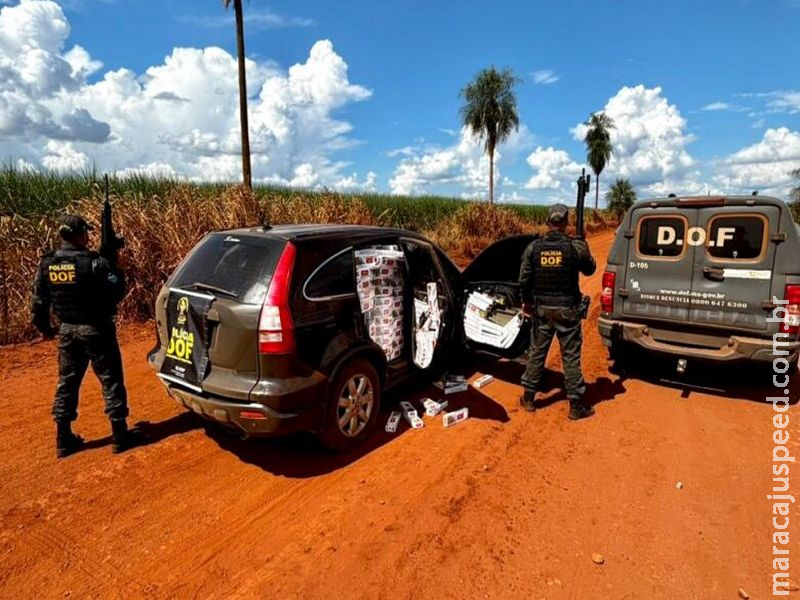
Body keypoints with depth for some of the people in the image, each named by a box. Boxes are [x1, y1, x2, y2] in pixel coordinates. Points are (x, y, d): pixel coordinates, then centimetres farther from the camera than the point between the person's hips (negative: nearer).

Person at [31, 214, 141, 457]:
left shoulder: (47, 264, 1)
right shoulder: (93, 262, -18)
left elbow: (38, 301, 7)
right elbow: (116, 292, -14)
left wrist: (44, 328, 21)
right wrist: (116, 270, 3)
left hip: (67, 330, 6)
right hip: (96, 330, -6)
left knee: (67, 383, 16)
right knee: (111, 381, 5)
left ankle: (64, 439, 24)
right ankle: (119, 435, 10)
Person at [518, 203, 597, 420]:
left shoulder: (533, 247, -5)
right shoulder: (576, 246, -11)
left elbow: (524, 279, -2)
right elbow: (590, 270, 7)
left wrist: (526, 302, 14)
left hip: (541, 309, 2)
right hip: (567, 310, -2)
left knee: (536, 353, 13)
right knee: (571, 357, 6)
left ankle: (528, 398, 23)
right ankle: (576, 405, 14)